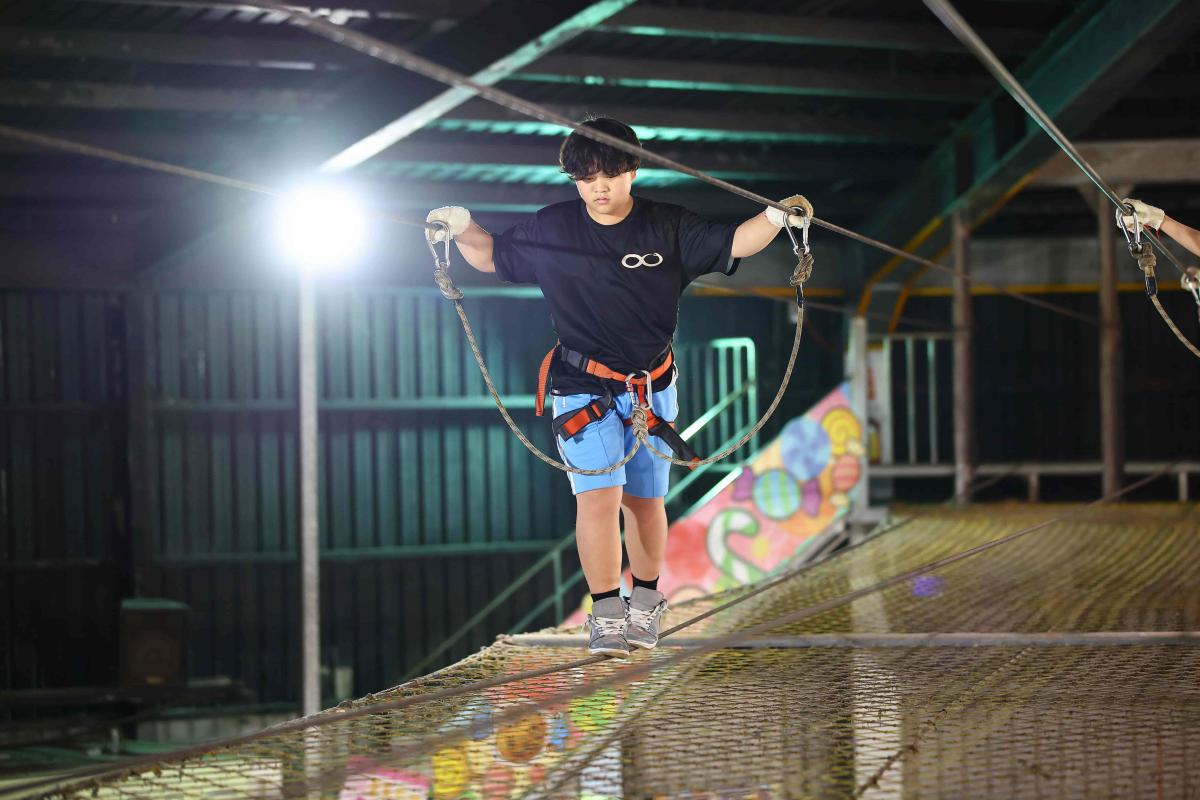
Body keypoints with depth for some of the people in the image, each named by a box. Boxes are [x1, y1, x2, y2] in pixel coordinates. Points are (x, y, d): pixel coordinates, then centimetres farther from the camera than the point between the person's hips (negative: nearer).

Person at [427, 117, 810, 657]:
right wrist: (462, 229, -7)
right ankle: (606, 615, -11)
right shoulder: (550, 229, 0)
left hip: (651, 389, 2)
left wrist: (777, 217, -17)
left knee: (645, 500, 10)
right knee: (599, 494, -15)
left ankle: (645, 603, 29)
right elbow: (492, 256, 12)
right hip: (582, 389, -2)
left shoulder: (667, 228, 0)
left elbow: (732, 245, 0)